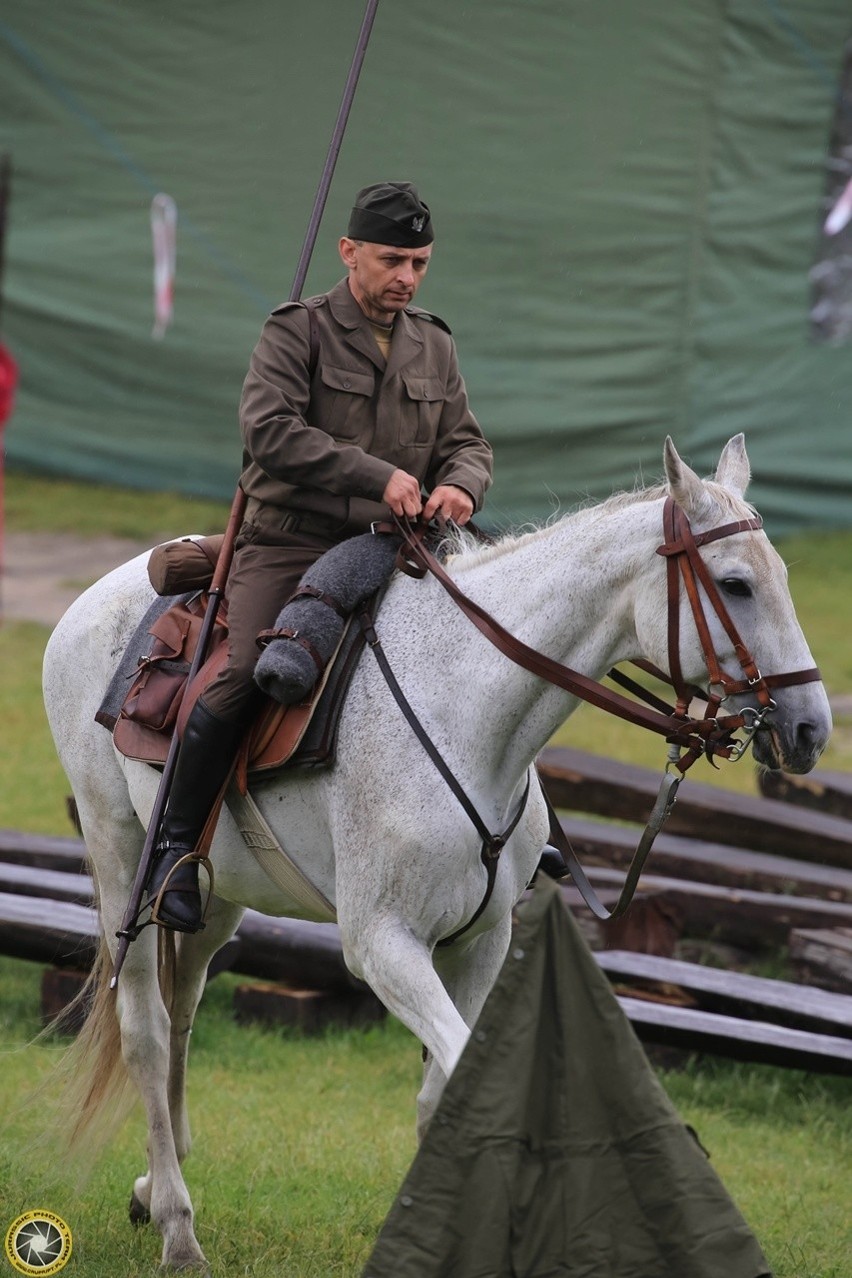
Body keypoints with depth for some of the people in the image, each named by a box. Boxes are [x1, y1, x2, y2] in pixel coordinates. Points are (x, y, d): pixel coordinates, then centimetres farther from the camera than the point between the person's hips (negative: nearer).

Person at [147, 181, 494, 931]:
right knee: (242, 676, -25)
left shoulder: (434, 348, 15)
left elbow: (468, 442, 14)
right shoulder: (298, 333, -2)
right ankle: (177, 842, -12)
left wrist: (460, 485, -12)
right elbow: (270, 428, -16)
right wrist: (377, 477, -24)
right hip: (290, 542, -5)